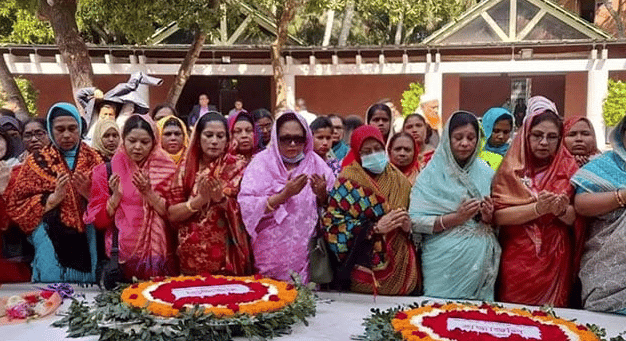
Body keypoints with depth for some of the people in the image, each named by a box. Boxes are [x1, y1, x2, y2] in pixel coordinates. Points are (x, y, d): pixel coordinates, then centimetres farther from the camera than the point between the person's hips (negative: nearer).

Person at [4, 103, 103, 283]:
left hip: (87, 241, 1)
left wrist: (88, 192, -17)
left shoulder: (93, 159, 5)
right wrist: (53, 198, -13)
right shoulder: (37, 161, 4)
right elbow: (16, 204, 0)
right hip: (51, 242, -1)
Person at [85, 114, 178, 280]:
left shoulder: (166, 169, 2)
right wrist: (116, 196, -14)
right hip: (120, 256, 0)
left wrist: (149, 193, -15)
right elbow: (98, 220, 0)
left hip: (157, 255, 0)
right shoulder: (106, 171, 2)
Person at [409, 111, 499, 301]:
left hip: (481, 262, 3)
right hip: (444, 263, -3)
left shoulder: (485, 173, 8)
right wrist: (455, 218, -18)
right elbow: (415, 222, -10)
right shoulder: (433, 173, -3)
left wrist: (489, 217, -6)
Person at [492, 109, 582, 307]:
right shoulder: (512, 167, -1)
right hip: (517, 260, -1)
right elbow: (497, 215, -10)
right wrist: (537, 208, -21)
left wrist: (562, 210, -19)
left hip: (555, 262, 1)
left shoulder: (568, 168, 3)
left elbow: (577, 220, 1)